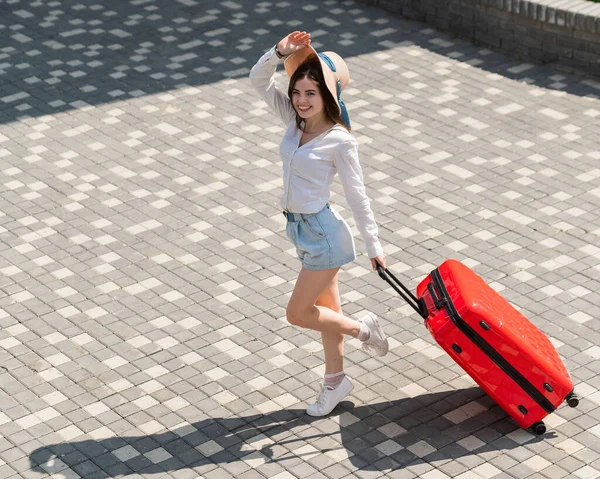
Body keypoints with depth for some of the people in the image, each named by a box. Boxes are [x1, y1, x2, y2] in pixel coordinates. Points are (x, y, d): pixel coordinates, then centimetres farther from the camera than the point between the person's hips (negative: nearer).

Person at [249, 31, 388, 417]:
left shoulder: (339, 140, -18)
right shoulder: (296, 120, -1)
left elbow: (357, 195, -14)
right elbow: (259, 81, -3)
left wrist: (374, 245, -9)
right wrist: (280, 53, -21)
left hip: (322, 232, -7)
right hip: (300, 227, 7)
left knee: (298, 313, 1)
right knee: (327, 308, 19)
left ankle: (363, 329, 22)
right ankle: (335, 380, 33)